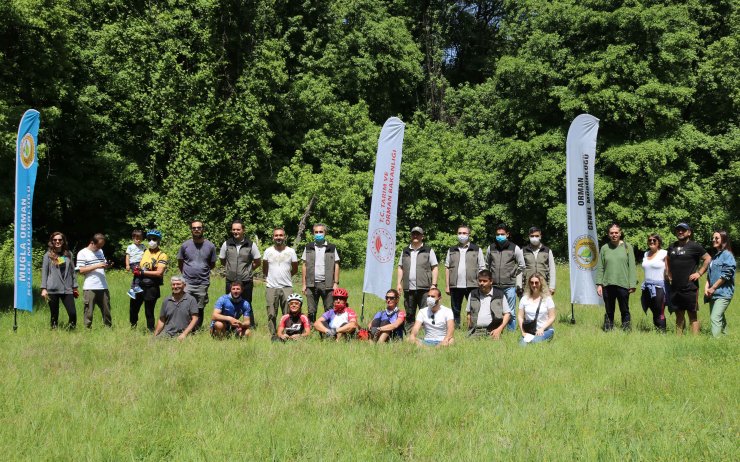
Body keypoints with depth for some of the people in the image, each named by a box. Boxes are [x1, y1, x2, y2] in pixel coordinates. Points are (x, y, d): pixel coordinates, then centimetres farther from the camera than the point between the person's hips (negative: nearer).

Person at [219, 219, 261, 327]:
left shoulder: (251, 245, -2)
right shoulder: (226, 244, 3)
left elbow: (258, 262, 7)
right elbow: (222, 260, 14)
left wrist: (248, 269, 6)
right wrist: (231, 268, 10)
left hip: (246, 281, -2)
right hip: (230, 281, 2)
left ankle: (251, 326, 13)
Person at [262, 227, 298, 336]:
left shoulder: (291, 251, 5)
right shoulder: (268, 251, 6)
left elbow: (295, 269, 14)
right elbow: (264, 269, 17)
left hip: (287, 287, -1)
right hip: (271, 287, 1)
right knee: (271, 314, 1)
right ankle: (273, 335, 9)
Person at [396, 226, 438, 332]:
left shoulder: (429, 251, 7)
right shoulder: (405, 251, 17)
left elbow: (434, 268, 3)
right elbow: (400, 268, 18)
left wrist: (434, 284, -6)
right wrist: (399, 283, 7)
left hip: (424, 288, -3)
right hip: (408, 288, 4)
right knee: (409, 314, 8)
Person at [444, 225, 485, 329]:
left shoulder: (477, 250, 8)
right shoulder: (451, 250, 14)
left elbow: (482, 268, 5)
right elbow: (447, 268, 12)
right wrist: (447, 286, 4)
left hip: (472, 285, -2)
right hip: (455, 286, 2)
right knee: (455, 310, 6)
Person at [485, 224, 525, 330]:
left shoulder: (515, 248, 1)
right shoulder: (491, 248, 8)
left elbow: (521, 266, 6)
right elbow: (487, 266, 18)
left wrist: (518, 284, 5)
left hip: (510, 286, -2)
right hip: (494, 286, 2)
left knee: (511, 312, 1)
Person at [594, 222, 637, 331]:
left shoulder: (627, 247, 5)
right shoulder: (604, 248, 8)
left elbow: (632, 267, 3)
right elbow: (600, 268, 8)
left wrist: (632, 284, -4)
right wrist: (599, 284, 0)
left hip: (623, 284, -1)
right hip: (607, 285, 1)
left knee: (625, 311, 3)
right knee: (609, 311, 8)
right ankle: (608, 330, 16)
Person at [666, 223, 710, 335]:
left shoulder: (694, 246, -5)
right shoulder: (672, 247, 13)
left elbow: (708, 258, -3)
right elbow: (667, 260, 30)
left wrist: (699, 273, -8)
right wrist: (669, 273, 18)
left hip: (690, 288, -6)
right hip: (675, 288, 6)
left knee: (693, 315, -5)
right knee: (679, 315, 13)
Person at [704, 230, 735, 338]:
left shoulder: (727, 255, -8)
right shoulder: (715, 256, 17)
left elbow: (726, 275, -15)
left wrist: (713, 288, -11)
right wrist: (706, 287, 0)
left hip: (723, 293, -9)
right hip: (713, 293, 9)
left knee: (715, 318, -19)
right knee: (719, 318, 14)